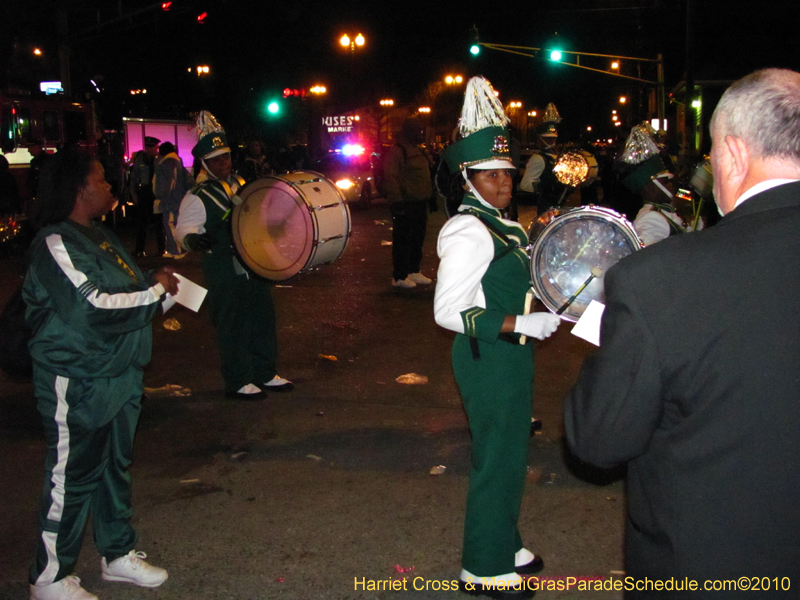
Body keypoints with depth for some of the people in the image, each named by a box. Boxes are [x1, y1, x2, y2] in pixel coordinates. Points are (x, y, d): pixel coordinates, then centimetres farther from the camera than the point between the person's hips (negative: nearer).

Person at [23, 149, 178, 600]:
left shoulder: (101, 236, 12)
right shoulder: (55, 244, -18)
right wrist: (157, 291, -17)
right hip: (76, 382, -9)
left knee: (116, 464, 19)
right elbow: (92, 308, -26)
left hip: (118, 374, 9)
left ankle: (118, 554, 34)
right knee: (72, 477, 1)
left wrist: (158, 283, 3)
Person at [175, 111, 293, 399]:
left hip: (254, 264, 7)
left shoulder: (242, 185, 9)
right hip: (223, 273, -7)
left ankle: (265, 374, 28)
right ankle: (238, 382, 14)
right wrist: (193, 239, -33)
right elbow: (182, 229, -13)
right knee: (232, 325, 0)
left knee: (263, 316, 13)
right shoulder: (197, 197, -10)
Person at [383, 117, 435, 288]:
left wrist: (430, 197, 20)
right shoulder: (396, 152, -12)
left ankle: (413, 271, 26)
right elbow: (390, 178, -19)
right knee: (402, 241, -4)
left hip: (420, 204, 9)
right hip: (405, 206, -9)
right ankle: (399, 276, 2)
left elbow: (427, 176, 25)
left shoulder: (419, 152, 17)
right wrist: (396, 202, -23)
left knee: (417, 239, 15)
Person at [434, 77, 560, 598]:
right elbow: (450, 312, -25)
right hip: (488, 359, -9)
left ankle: (504, 545, 38)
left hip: (512, 356, 9)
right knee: (498, 459, 1)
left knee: (511, 455, 20)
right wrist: (522, 324, -25)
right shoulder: (468, 232, -20)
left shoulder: (505, 227, 10)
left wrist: (548, 311, 6)